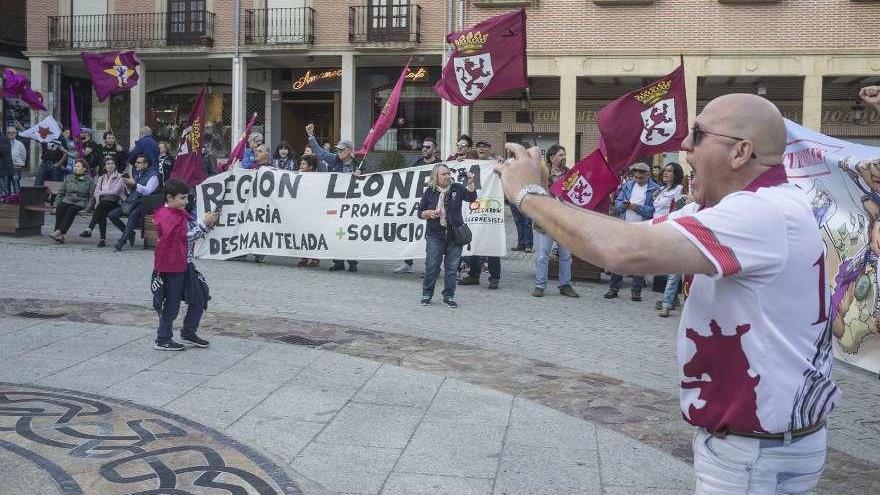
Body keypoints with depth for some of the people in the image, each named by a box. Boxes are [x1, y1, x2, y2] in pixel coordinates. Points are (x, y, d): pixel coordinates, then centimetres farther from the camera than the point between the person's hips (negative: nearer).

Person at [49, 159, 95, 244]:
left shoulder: (89, 180, 8)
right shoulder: (69, 178, 19)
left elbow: (92, 196, 2)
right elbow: (60, 192, 20)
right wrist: (56, 205, 8)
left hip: (80, 203, -3)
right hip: (67, 201, 3)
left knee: (71, 210, -35)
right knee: (60, 208, -30)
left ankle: (59, 232, -43)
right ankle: (60, 235, -37)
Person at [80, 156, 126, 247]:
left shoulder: (120, 177, 9)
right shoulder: (101, 179, 24)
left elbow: (116, 191, -5)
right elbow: (96, 193, 12)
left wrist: (101, 193, 0)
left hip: (116, 203, -4)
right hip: (102, 202, 4)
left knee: (102, 203, -35)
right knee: (102, 213, -31)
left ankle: (89, 230, -40)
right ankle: (103, 239, -35)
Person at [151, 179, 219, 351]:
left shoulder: (182, 213, 11)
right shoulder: (166, 216, -17)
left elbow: (195, 230, 12)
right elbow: (186, 237, -25)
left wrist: (209, 222, -5)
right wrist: (204, 223, -23)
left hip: (186, 265, 9)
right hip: (171, 268, -9)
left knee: (199, 298, 12)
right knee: (172, 305, 1)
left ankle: (188, 333, 25)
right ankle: (162, 340, 15)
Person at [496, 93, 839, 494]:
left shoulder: (763, 213, -26)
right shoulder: (754, 205, 7)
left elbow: (624, 252, -37)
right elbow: (643, 234, 5)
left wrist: (529, 194, -24)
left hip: (756, 451, -9)